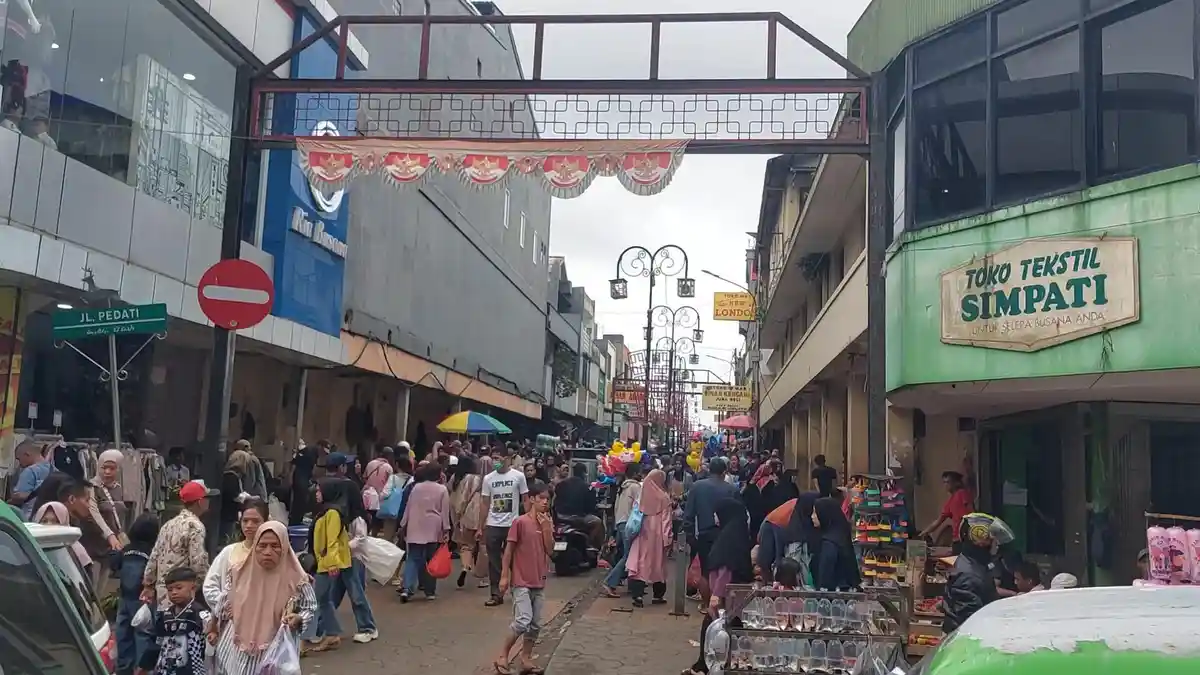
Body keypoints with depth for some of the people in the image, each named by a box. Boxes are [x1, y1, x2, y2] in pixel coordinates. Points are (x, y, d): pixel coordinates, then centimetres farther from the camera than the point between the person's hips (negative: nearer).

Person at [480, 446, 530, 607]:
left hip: (512, 525, -2)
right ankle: (496, 594, 11)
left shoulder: (518, 476, -4)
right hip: (493, 526, 3)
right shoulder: (488, 478, 3)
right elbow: (485, 504, 7)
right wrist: (481, 527, 5)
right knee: (494, 561, 5)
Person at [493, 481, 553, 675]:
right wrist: (504, 576, -10)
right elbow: (508, 550, -8)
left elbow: (550, 550, 0)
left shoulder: (547, 523, 6)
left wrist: (546, 527, -10)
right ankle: (502, 656, 2)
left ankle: (526, 659, 21)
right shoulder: (520, 522, -11)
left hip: (539, 581, 6)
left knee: (535, 624, 9)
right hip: (521, 581, -6)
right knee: (523, 621, -14)